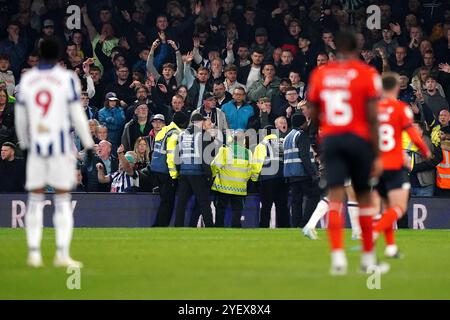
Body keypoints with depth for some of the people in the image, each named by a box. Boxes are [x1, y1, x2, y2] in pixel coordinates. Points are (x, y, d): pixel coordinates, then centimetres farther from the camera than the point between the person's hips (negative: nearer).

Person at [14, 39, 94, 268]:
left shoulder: (27, 80, 5)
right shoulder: (67, 79, -4)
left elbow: (20, 118, 11)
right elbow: (77, 114, -5)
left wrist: (24, 144, 25)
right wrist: (88, 143, 5)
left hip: (36, 146, 2)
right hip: (60, 146, -2)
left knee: (35, 200, 9)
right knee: (63, 200, 2)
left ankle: (34, 252, 4)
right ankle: (62, 254, -4)